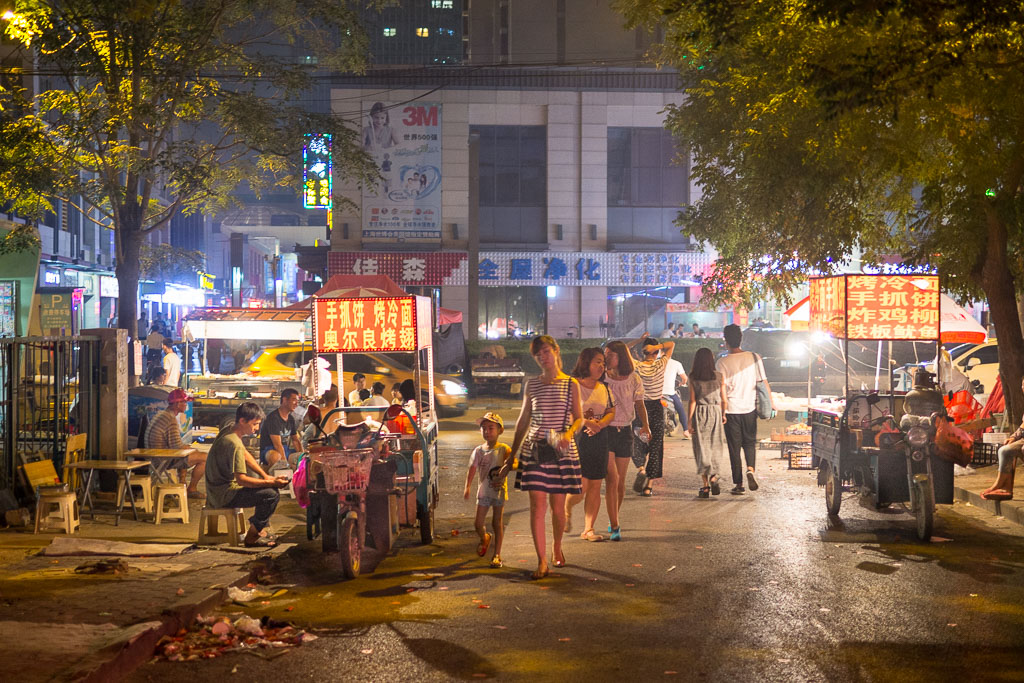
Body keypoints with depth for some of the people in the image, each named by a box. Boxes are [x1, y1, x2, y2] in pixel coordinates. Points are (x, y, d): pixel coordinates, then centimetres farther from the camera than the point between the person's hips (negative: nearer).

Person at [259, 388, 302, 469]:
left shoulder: (291, 418, 12)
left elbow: (296, 441, 17)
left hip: (285, 450, 8)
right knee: (275, 456, -42)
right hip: (269, 451, -8)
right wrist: (285, 464, -28)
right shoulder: (273, 418, -16)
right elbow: (277, 444, -23)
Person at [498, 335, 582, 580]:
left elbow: (578, 418, 4)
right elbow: (523, 422, 14)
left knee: (558, 506, 3)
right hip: (534, 449, 1)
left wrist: (568, 434, -18)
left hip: (562, 450, -1)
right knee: (537, 505, -6)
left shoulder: (571, 384, 3)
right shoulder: (532, 386, 9)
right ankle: (542, 561, -3)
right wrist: (511, 457, 14)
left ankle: (557, 548, 31)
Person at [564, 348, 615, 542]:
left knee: (595, 486, 2)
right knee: (581, 485, -11)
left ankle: (588, 529, 10)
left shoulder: (604, 388, 13)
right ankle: (567, 510, 23)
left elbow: (611, 412, 11)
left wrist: (599, 425, -10)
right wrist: (586, 422, -21)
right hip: (576, 438, -5)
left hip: (598, 439, 5)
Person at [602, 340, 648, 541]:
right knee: (612, 479, -12)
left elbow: (640, 404, 4)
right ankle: (615, 527, -10)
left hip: (625, 431, 2)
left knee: (620, 482, 8)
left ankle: (612, 520, 30)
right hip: (605, 430, -2)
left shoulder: (633, 379, 2)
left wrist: (645, 425, -13)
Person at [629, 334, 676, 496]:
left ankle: (642, 468, -5)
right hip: (657, 408, 0)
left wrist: (639, 341, 1)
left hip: (641, 407, 0)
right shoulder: (661, 365, -9)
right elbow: (672, 344, 3)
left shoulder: (636, 366, -10)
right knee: (656, 445, 5)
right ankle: (649, 485, 3)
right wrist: (657, 347, -12)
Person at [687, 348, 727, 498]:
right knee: (714, 449, 13)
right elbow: (724, 400, 2)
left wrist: (689, 421, -3)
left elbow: (692, 401, -6)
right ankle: (713, 477, -4)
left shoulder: (693, 378, -4)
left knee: (701, 449, 4)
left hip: (699, 414, -1)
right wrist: (723, 415, 18)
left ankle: (705, 485, 1)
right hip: (715, 412, 1)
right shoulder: (719, 376, -1)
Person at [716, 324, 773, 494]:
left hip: (731, 410, -2)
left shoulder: (723, 362, -9)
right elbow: (764, 383, 1)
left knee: (734, 447, 7)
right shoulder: (754, 358, -2)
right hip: (750, 409, 2)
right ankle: (751, 469, -8)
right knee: (750, 442, 18)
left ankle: (738, 483, 8)